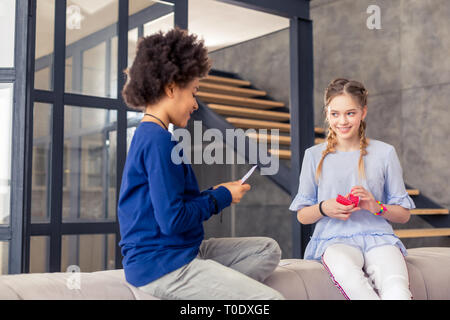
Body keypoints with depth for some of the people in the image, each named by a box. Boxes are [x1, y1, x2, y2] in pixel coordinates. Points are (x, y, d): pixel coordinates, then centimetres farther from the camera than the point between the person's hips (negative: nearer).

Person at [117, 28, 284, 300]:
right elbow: (172, 220, -22)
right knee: (270, 298, -16)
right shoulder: (159, 140, -17)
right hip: (162, 265, -10)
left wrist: (214, 193, 8)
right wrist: (221, 198, -6)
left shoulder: (147, 136, 15)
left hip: (181, 251, 10)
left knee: (268, 249, 12)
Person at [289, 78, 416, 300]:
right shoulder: (314, 156, 12)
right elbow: (302, 216, 14)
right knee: (347, 274, -38)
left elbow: (404, 214, 13)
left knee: (396, 287, -35)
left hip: (377, 235, 0)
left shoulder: (384, 153, 11)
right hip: (334, 239, 0)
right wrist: (324, 208, -9)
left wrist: (376, 206, -8)